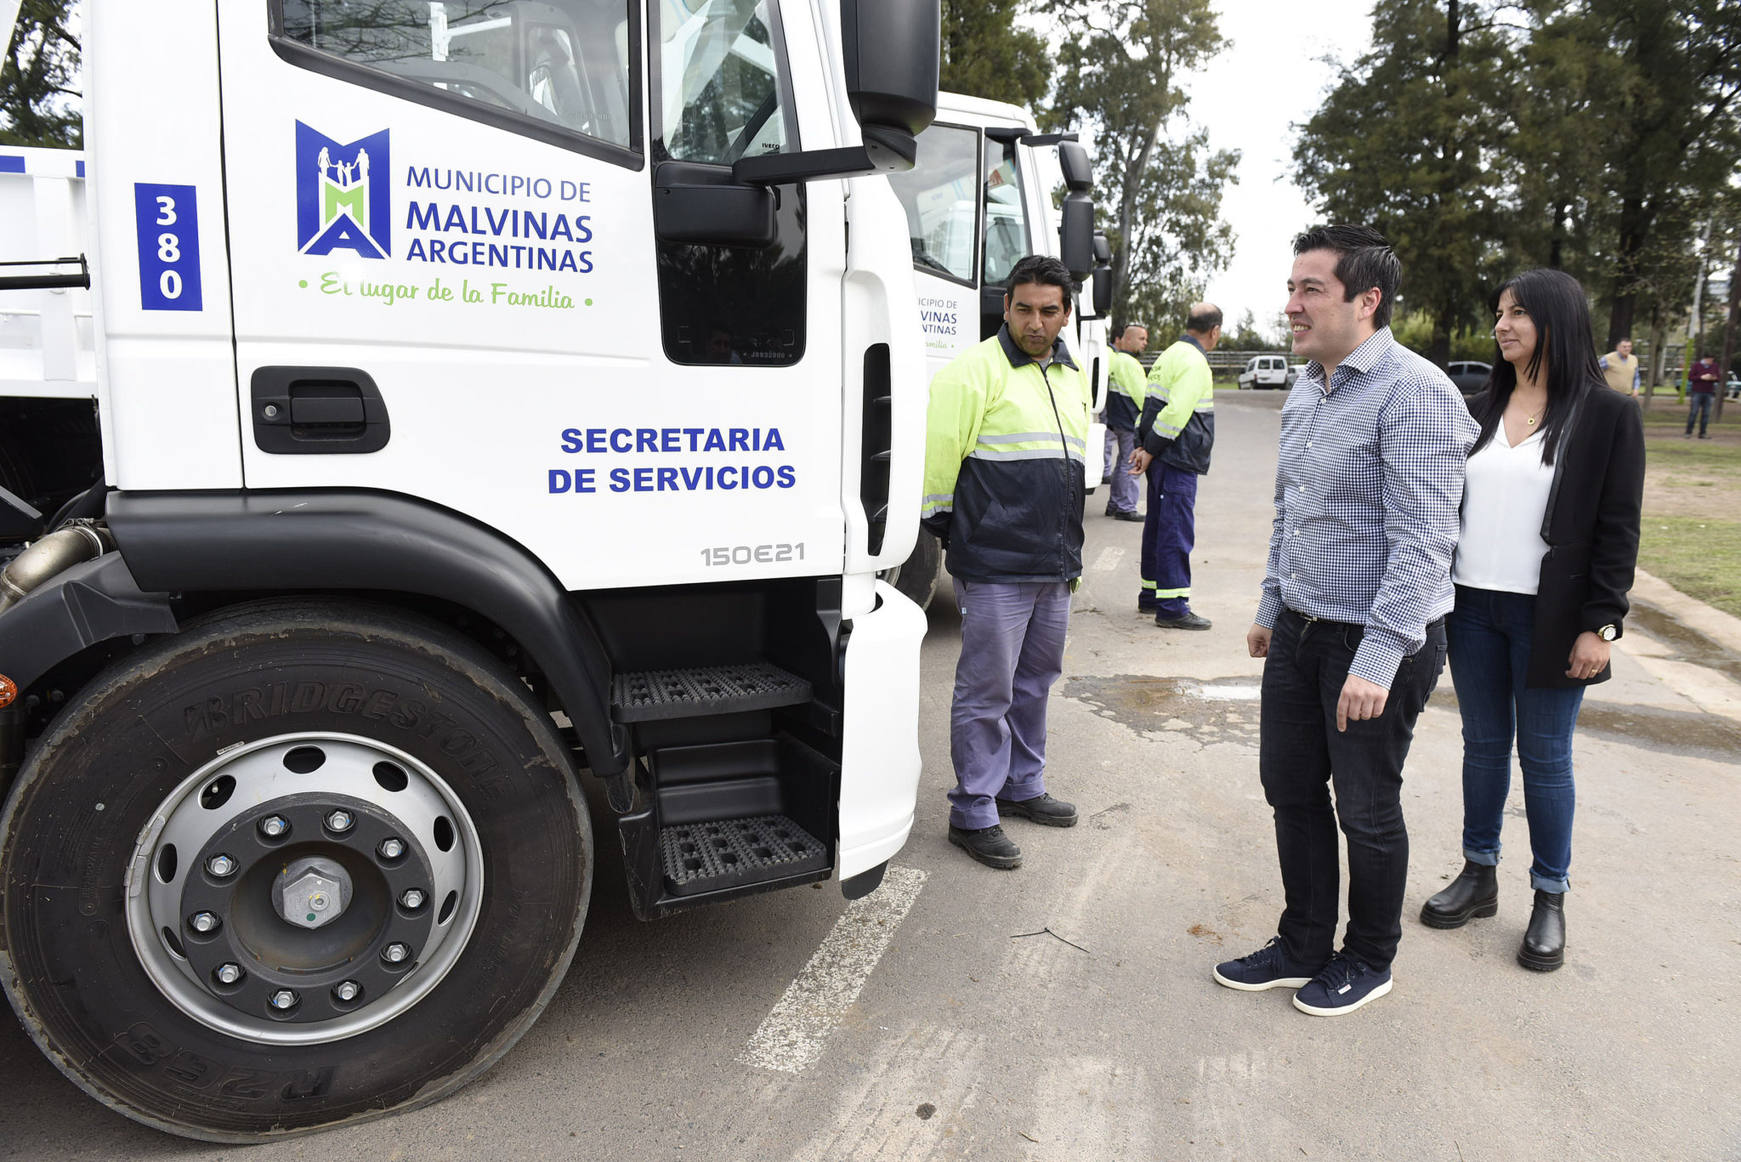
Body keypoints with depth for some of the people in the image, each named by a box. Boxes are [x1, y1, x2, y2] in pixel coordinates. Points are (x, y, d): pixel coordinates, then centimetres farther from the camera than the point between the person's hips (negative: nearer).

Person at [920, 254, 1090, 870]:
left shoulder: (1072, 376, 16)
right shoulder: (975, 370, -9)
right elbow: (938, 456, -11)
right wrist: (945, 527, -3)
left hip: (1054, 568, 8)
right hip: (995, 567, -7)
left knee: (1034, 681, 18)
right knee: (987, 691, -1)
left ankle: (1022, 786, 34)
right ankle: (974, 813, 10)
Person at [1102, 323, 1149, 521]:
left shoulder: (1117, 358, 15)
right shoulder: (1129, 363, -16)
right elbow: (1141, 395, -15)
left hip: (1117, 421, 10)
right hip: (1130, 422, -10)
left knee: (1121, 464, 16)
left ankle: (1114, 505, 22)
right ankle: (1126, 508, -2)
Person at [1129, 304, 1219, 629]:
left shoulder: (1169, 356, 17)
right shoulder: (1194, 362, -15)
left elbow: (1149, 403, 19)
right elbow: (1175, 412, -23)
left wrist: (1144, 447, 12)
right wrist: (1149, 450, -16)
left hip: (1163, 460, 10)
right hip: (1177, 461, -10)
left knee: (1158, 526, 16)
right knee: (1177, 531, -7)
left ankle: (1150, 595, 25)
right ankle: (1172, 607, -5)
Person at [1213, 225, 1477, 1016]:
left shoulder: (1414, 394, -18)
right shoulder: (1305, 391, 10)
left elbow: (1422, 542, -23)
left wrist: (1378, 658, -26)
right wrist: (1271, 607, 20)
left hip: (1378, 641, -8)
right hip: (1301, 632, 8)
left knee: (1366, 810, 8)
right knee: (1290, 789, 15)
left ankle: (1369, 961, 30)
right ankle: (1303, 948, 33)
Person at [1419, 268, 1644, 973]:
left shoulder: (1607, 416, -4)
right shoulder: (1477, 411, 8)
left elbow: (1618, 531, -5)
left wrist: (1600, 624, -11)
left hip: (1548, 617, -4)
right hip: (1472, 608, 4)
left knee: (1544, 756, 6)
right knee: (1483, 745, 13)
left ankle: (1550, 899, 21)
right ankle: (1479, 877, 27)